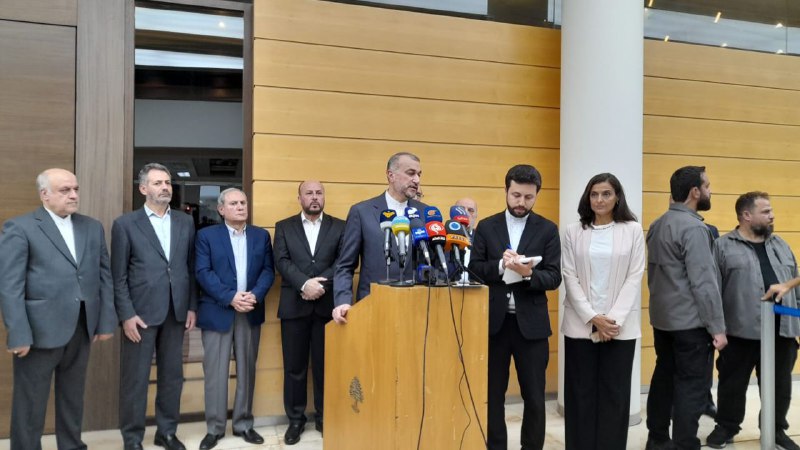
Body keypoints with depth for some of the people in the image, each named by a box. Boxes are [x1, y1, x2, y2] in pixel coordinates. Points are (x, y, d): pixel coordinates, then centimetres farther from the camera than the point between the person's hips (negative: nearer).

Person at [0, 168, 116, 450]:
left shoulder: (92, 227, 9)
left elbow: (105, 276, 9)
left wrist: (106, 321, 5)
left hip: (82, 329, 5)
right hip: (39, 330, -5)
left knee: (73, 396, 18)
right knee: (31, 403, 8)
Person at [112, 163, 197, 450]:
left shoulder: (185, 222, 9)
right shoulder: (125, 224, -1)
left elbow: (191, 268, 9)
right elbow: (118, 276, -4)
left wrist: (192, 307, 4)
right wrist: (127, 314, -10)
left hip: (176, 312, 4)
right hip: (141, 312, -3)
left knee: (172, 375, 12)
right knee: (135, 378, 5)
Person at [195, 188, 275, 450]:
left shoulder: (261, 236, 10)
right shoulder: (207, 235, 1)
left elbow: (268, 270, 4)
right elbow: (203, 272, -8)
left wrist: (255, 295, -14)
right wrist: (230, 298, -18)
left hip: (251, 313, 3)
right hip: (217, 312, -3)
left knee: (247, 371, 10)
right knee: (215, 373, 2)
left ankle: (243, 424, 21)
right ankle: (214, 428, 15)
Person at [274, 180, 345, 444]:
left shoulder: (340, 227, 8)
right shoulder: (284, 227, 9)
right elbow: (282, 261, -3)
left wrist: (321, 284, -15)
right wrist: (304, 284, -18)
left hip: (328, 305, 0)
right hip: (294, 305, 0)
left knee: (326, 365, 6)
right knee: (294, 366, 6)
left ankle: (325, 418, 21)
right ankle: (295, 419, 20)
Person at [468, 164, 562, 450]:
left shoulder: (548, 230, 2)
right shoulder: (486, 227, 5)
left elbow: (554, 277, -4)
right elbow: (474, 269, 0)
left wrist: (528, 273, -23)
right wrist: (500, 265, -18)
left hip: (531, 323, -1)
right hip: (493, 321, 1)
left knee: (534, 396, 8)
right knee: (493, 394, 11)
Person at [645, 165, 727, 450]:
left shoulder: (657, 225, 9)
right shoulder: (693, 227, -16)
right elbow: (703, 283, -19)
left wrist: (662, 304, 19)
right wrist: (717, 328, -14)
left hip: (662, 318, 8)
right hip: (690, 322, -8)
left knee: (664, 378, 14)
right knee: (693, 386, 0)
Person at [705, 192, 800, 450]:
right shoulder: (723, 246, -4)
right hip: (742, 331, -5)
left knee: (779, 384, 13)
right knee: (733, 383, 7)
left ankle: (776, 429, 29)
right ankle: (726, 427, 23)